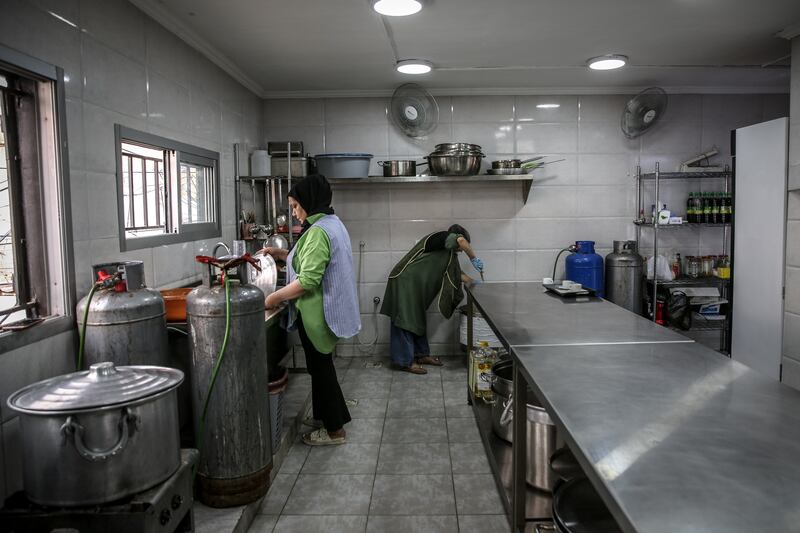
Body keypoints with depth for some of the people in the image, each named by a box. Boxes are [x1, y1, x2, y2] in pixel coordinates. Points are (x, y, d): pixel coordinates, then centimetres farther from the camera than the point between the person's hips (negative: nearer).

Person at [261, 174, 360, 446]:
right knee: (321, 365, 21)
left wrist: (274, 297, -17)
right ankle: (327, 415, 35)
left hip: (317, 313, -10)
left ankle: (334, 429, 16)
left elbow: (307, 280, -27)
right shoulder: (332, 223, 11)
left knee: (320, 367, 3)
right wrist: (281, 253, 10)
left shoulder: (318, 231, -22)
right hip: (327, 309, 10)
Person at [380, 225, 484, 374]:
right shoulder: (441, 237, -10)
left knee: (417, 319, 15)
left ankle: (421, 354, 26)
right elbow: (461, 240, -30)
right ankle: (404, 361, -2)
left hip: (414, 285, 10)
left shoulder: (446, 252, 17)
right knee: (405, 321, -6)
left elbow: (455, 272, 25)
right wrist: (473, 259, -19)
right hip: (405, 282, -10)